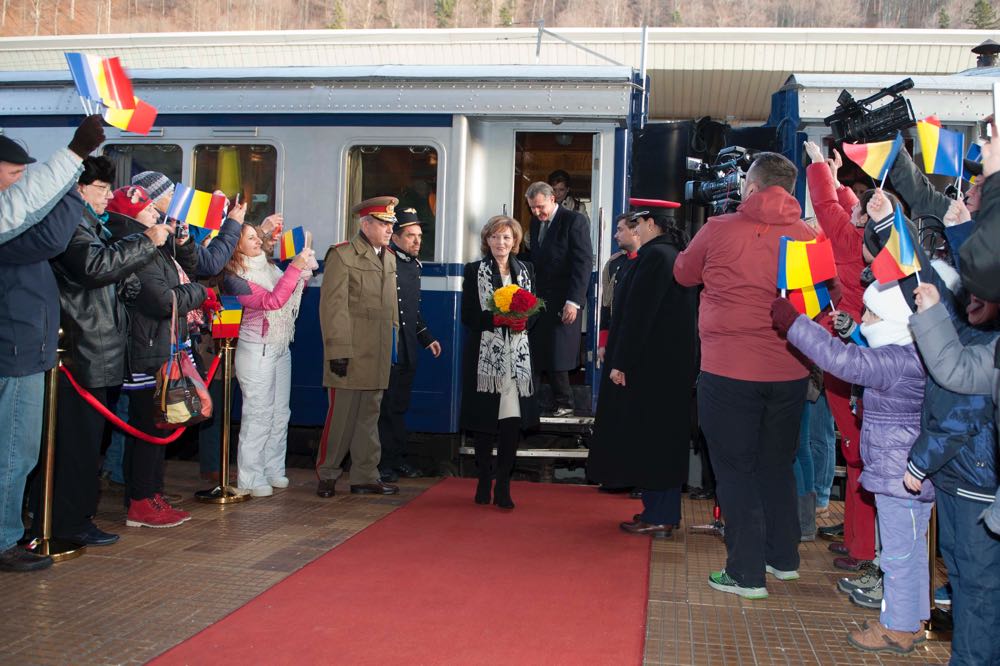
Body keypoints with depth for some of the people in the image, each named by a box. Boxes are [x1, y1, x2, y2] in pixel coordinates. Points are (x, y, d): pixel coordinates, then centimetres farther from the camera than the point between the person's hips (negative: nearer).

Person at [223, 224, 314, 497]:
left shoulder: (268, 267, 9)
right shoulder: (234, 278, -13)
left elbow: (291, 294, 17)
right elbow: (271, 301, -23)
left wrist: (304, 272, -1)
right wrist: (295, 267, -24)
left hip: (281, 348, 8)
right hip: (257, 351, -8)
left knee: (280, 412, 10)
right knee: (258, 415, -6)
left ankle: (273, 470, 20)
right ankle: (251, 479, 1)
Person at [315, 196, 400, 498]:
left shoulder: (389, 259, 17)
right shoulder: (341, 256, -6)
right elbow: (333, 307, -11)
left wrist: (394, 347, 16)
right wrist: (338, 352, -16)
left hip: (379, 356, 7)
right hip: (351, 354, -7)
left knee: (369, 415, 11)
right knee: (342, 415, -1)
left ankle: (365, 476, 18)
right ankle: (327, 475, 13)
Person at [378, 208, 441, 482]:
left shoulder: (414, 265, 15)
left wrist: (427, 338, 20)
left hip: (408, 350, 8)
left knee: (400, 406, 14)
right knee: (385, 407, 0)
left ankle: (398, 458, 22)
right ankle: (383, 463, 9)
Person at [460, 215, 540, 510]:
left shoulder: (526, 270, 13)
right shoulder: (474, 271, 4)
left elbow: (535, 309, 12)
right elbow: (468, 315, -2)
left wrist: (523, 321, -10)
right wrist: (495, 318, -18)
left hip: (517, 355, 2)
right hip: (484, 354, -2)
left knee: (513, 419, -5)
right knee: (484, 419, 2)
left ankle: (503, 486, 2)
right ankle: (484, 482, 16)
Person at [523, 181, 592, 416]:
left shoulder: (574, 221, -5)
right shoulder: (536, 222, 16)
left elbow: (584, 262, -10)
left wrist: (573, 301, -16)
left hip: (563, 302, -6)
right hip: (538, 300, 6)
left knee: (557, 356, -5)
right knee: (533, 355, 0)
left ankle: (564, 404, 8)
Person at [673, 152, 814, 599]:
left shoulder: (720, 230, -8)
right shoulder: (806, 238, -2)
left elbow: (684, 274, 9)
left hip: (729, 371, -4)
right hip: (789, 372, 4)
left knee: (736, 469, 6)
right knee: (777, 465, 19)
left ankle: (746, 573, 9)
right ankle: (783, 557, 31)